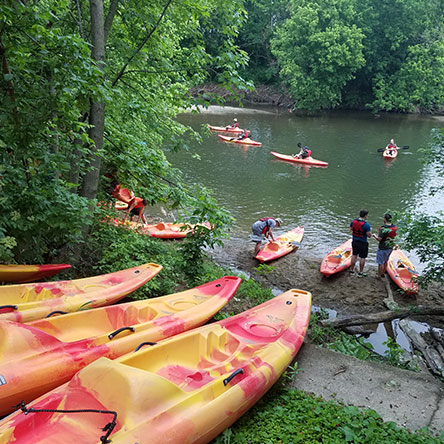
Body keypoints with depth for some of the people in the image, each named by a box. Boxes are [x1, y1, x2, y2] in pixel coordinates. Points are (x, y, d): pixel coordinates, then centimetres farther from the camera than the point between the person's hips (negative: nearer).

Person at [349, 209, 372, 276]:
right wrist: (370, 230, -1)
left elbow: (351, 229, 10)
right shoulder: (366, 224, -23)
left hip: (354, 241, 5)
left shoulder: (353, 221, -6)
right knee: (362, 257, 9)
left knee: (354, 255, 21)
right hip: (363, 243, -5)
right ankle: (361, 272, 18)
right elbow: (369, 235, -19)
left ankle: (352, 269, 31)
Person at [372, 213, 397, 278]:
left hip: (383, 248, -7)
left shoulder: (383, 228, -24)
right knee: (385, 261, 24)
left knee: (381, 262, 8)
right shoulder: (394, 227, -3)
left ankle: (379, 275, 18)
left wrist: (375, 236, -5)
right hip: (390, 247, 7)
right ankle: (383, 273, 37)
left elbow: (379, 239, -22)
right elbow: (394, 236, 9)